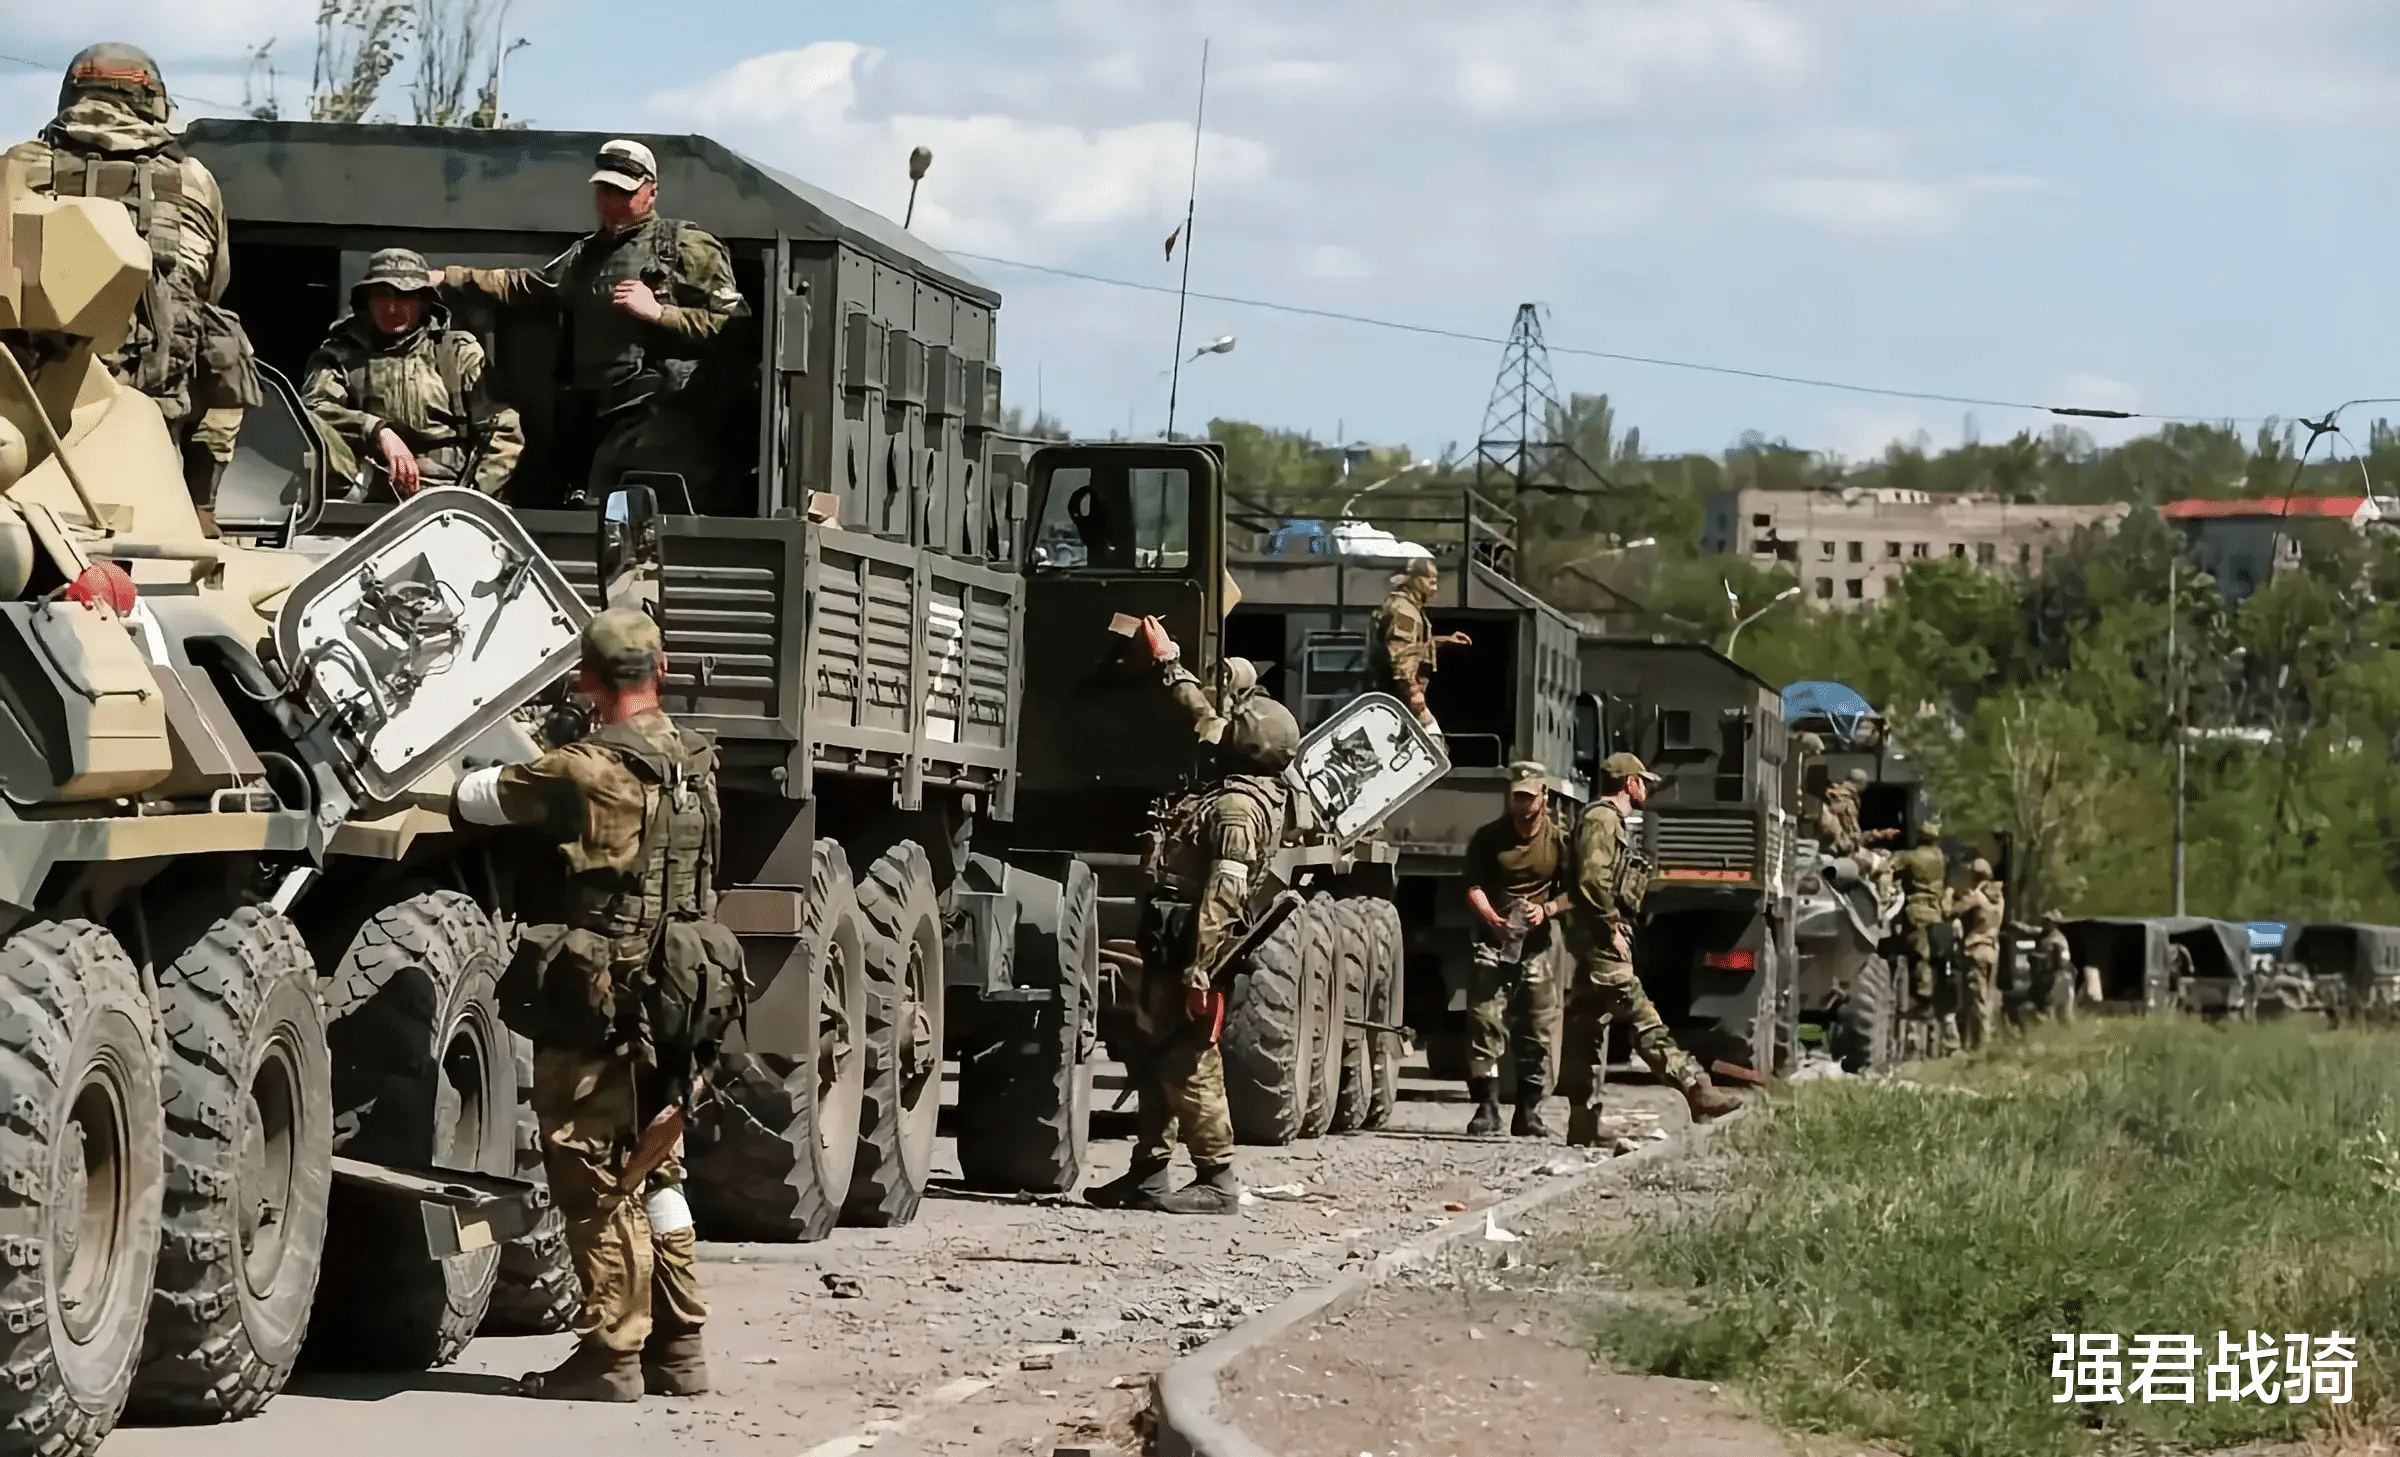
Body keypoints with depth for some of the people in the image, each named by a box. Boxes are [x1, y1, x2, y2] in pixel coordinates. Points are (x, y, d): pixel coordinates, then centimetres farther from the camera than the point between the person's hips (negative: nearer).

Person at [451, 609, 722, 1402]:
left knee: (596, 1183, 0)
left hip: (593, 1009, -7)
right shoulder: (695, 764, 5)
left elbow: (473, 798, -9)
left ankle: (611, 1355, 3)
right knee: (655, 1174, 16)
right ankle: (677, 1348, 21)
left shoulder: (584, 773, -18)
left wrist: (512, 775, 15)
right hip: (668, 1007, 8)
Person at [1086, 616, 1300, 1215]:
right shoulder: (1246, 785, 12)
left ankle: (1217, 1181, -8)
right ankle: (1149, 1172, 22)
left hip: (1185, 946, -11)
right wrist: (1170, 665, 40)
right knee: (1155, 1057, 16)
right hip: (1169, 947, 11)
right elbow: (1206, 719, 30)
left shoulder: (1238, 807, -18)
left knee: (1188, 1064, -9)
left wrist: (1200, 967, -28)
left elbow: (1223, 894, -25)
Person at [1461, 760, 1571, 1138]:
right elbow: (1474, 886, -4)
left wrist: (1548, 909, -15)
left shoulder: (1560, 840, 3)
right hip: (1493, 941, -2)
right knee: (1485, 1022, -12)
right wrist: (1492, 918, -24)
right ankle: (1487, 1108, -11)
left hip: (1537, 944, 2)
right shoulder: (1488, 838, 1)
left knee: (1538, 1029, 4)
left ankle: (1528, 1112, 12)